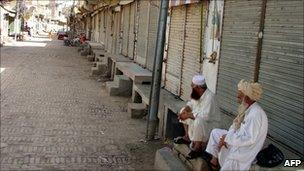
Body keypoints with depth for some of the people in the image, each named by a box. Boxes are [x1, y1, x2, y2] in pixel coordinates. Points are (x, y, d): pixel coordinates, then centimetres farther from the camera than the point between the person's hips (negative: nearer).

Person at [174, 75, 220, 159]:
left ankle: (198, 148, -20)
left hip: (211, 123, -9)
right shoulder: (197, 94, -3)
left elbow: (205, 116, -36)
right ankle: (187, 137, 12)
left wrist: (188, 115, -28)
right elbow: (191, 104, 14)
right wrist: (185, 110, -9)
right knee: (184, 111, 9)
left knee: (198, 122, -38)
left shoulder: (209, 97, -29)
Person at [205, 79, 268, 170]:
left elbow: (249, 139, -32)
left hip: (247, 150, -10)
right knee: (215, 132, 15)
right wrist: (226, 137, -7)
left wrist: (227, 138, -22)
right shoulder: (246, 108, 0)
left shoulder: (256, 114, -29)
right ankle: (213, 160, 14)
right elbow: (236, 126, 9)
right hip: (239, 139, 10)